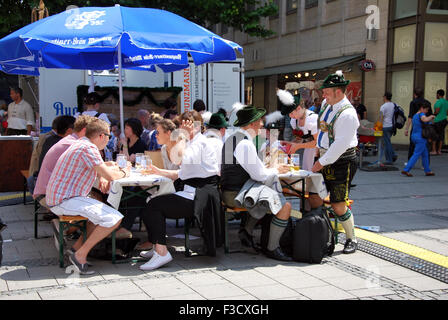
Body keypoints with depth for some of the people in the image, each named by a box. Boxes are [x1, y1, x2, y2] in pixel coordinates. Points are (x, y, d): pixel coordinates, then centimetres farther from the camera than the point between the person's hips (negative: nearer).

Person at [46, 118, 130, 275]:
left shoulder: (81, 143, 17)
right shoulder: (88, 148, -16)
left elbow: (98, 171, 31)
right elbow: (109, 176, -20)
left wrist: (117, 168, 21)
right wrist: (123, 173, 1)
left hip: (59, 197, 11)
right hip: (65, 200, -11)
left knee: (103, 211, 23)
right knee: (113, 218, -16)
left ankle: (77, 247, 15)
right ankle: (80, 255, -10)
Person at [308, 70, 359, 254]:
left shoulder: (347, 114, -20)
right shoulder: (326, 105, 7)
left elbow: (340, 145, -23)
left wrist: (321, 163, -18)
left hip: (342, 162, -8)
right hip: (325, 159, 8)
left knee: (338, 206, -6)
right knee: (314, 199, 6)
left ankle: (351, 239, 14)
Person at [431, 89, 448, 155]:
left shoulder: (439, 102, -14)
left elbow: (436, 111, -20)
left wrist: (433, 114, -2)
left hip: (437, 121, -8)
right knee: (441, 135, 9)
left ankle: (434, 150, -6)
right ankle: (439, 150, 10)